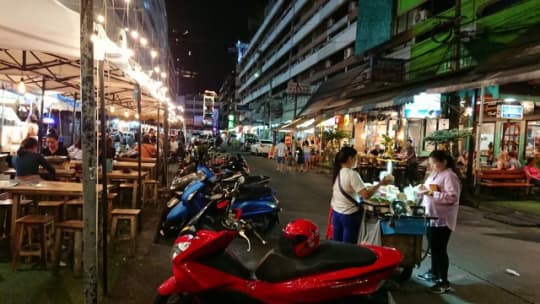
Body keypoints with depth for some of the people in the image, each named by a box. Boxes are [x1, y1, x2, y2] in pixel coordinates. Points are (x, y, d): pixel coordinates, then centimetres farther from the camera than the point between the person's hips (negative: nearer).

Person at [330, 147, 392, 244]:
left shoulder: (337, 172, 3)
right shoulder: (352, 174, -21)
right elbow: (366, 195, -28)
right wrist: (381, 183, -21)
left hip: (336, 213, 7)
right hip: (349, 215, -7)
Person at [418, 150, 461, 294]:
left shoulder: (449, 176, -18)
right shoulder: (435, 173, 11)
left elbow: (453, 197, -25)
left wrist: (433, 194, -28)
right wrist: (425, 189, 1)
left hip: (443, 219, -9)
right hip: (432, 216, 9)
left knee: (440, 249, -3)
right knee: (433, 247, 20)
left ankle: (444, 282, 7)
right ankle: (434, 273, 36)